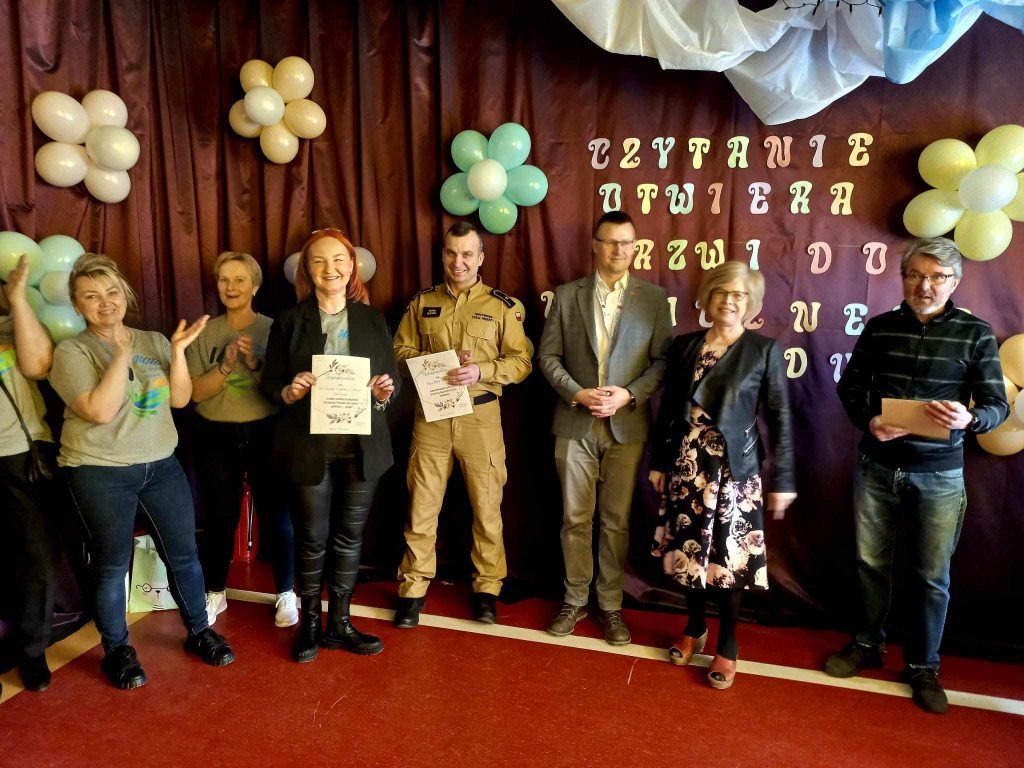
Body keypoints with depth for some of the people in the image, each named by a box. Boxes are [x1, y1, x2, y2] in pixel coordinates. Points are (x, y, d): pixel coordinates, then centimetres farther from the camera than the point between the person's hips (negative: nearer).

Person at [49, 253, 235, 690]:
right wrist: (122, 353, -21)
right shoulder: (72, 351, -8)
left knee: (184, 553, 10)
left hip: (161, 465, 4)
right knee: (113, 565, 8)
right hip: (101, 473, -4)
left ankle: (199, 631, 29)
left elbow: (179, 399, 0)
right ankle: (117, 650, 27)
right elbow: (100, 411, -20)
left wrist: (178, 350, -12)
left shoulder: (154, 341, 5)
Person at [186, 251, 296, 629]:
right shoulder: (204, 333, 3)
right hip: (217, 437, 2)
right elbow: (194, 392, -2)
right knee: (220, 518, 10)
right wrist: (226, 365, -17)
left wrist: (256, 363, -19)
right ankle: (214, 594, 28)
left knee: (275, 516, 1)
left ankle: (286, 594, 16)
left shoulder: (273, 329, -2)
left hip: (266, 434, -1)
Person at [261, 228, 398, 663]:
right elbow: (270, 385, 1)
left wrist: (385, 391, -14)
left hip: (362, 445, 2)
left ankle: (340, 623, 27)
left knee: (349, 536, 11)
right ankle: (310, 624, 27)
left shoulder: (372, 320, 7)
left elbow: (393, 379, 8)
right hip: (310, 445, -2)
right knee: (312, 537, 8)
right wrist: (290, 392, -20)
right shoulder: (289, 322, 1)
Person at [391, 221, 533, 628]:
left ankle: (486, 588, 23)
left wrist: (480, 371, -19)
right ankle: (414, 588, 20)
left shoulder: (502, 305, 1)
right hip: (431, 415, 2)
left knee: (487, 506, 7)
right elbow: (400, 350, 7)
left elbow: (521, 361, -3)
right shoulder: (421, 302, 8)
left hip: (480, 416, -1)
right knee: (422, 504, 6)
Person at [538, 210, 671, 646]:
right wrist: (578, 393, -12)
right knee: (575, 519, 9)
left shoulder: (654, 299, 3)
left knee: (616, 522, 8)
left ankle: (610, 605, 23)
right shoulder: (567, 295, 4)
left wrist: (629, 395, -15)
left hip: (627, 426, 0)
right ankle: (574, 601, 25)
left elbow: (662, 361, 0)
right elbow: (548, 355, 2)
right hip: (575, 424, 1)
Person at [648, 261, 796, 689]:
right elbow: (667, 409, 9)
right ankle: (694, 629, 33)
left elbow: (779, 418, -3)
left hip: (734, 467, -3)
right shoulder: (684, 346, 5)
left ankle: (727, 646, 22)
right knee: (689, 549, 11)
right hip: (686, 464, 3)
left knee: (729, 555, 3)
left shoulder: (764, 350, -3)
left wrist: (783, 480, -5)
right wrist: (658, 461, 9)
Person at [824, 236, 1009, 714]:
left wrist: (969, 419, -28)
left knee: (931, 575, 9)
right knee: (871, 562, 13)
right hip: (876, 468, 2)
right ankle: (867, 644, 34)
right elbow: (850, 386, 7)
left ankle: (923, 666, 28)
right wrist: (867, 421, -13)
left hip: (938, 475, -2)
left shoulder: (975, 334, -4)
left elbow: (998, 405, -5)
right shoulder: (879, 327, 1)